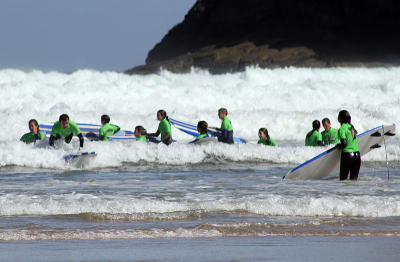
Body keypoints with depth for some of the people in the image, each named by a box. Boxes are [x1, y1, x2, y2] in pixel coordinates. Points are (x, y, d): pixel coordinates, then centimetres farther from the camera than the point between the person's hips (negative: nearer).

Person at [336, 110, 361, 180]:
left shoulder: (342, 129, -10)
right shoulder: (352, 127, 11)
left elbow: (344, 144, -19)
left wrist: (339, 146, 1)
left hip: (347, 154, -6)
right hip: (357, 155, 6)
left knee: (343, 178, 5)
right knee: (354, 178, 6)